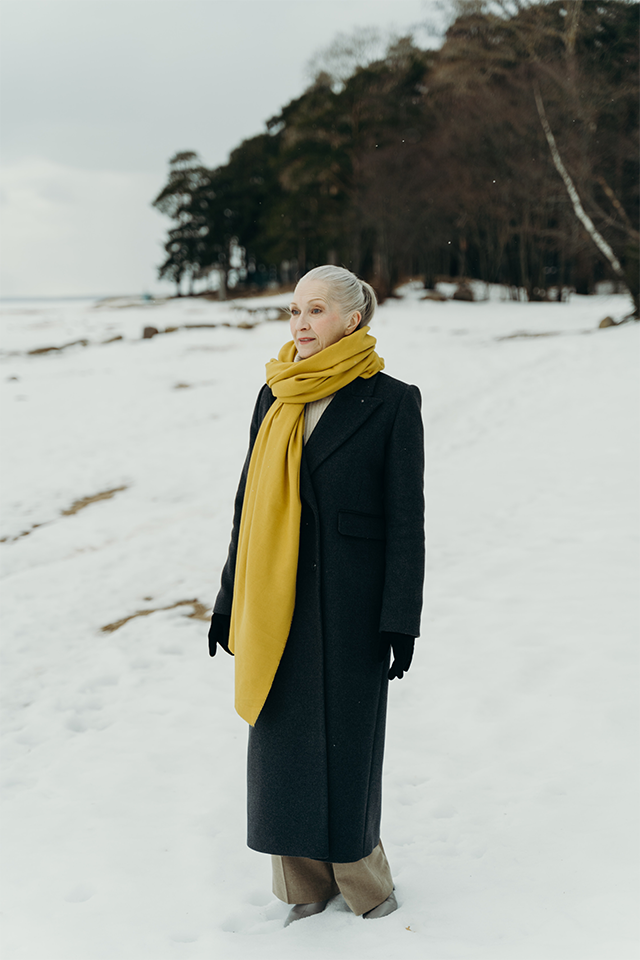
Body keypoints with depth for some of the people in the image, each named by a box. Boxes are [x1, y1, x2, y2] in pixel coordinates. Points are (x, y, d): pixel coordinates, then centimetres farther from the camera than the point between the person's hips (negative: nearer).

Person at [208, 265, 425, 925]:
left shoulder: (391, 402, -6)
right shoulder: (275, 397, 8)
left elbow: (406, 518, -7)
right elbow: (248, 501, 12)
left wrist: (400, 621, -10)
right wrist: (229, 600, 11)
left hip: (350, 597, -4)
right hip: (276, 599, 5)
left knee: (346, 736, 3)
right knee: (284, 736, 8)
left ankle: (362, 878, 23)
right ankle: (305, 882, 23)